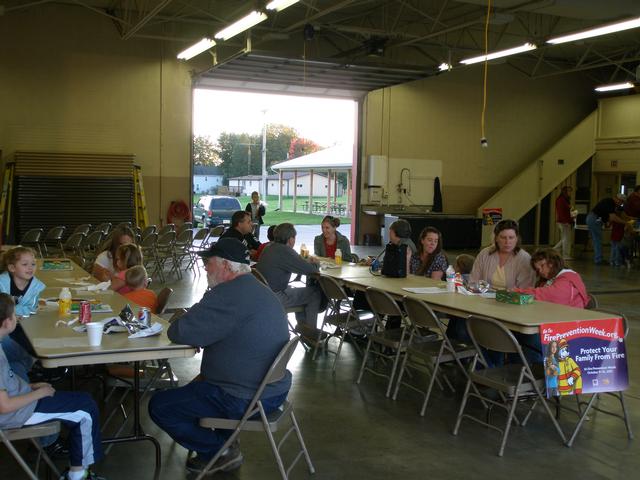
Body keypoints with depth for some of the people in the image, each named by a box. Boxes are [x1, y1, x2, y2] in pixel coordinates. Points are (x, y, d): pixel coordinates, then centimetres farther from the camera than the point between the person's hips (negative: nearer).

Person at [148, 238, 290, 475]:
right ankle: (225, 441, 26)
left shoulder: (227, 295, -24)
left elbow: (178, 332, -23)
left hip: (246, 400, -10)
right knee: (199, 383, 33)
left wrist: (178, 323, -1)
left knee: (159, 406, 3)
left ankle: (219, 451, 9)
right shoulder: (259, 290, 9)